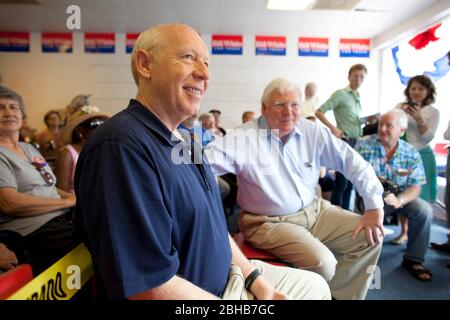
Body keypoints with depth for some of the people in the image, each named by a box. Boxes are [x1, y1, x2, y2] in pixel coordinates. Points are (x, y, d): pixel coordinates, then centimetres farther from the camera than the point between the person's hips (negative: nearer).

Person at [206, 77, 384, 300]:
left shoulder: (314, 132, -1)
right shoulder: (244, 138, -15)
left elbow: (354, 163, 2)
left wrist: (374, 207, -4)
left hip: (314, 210, 6)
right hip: (269, 222, -5)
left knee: (370, 237, -1)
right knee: (323, 262, -24)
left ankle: (341, 296, 17)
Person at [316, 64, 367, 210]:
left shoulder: (358, 97, 15)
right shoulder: (340, 94, -7)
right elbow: (319, 112, -13)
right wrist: (333, 128, -21)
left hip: (356, 142, 8)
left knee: (350, 182, 13)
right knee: (341, 182, -3)